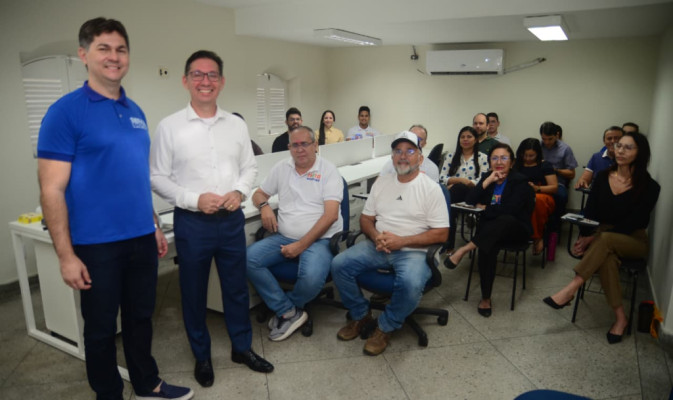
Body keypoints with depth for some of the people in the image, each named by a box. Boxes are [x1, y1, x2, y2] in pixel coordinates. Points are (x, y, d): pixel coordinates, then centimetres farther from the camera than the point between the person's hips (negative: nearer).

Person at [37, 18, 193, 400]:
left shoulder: (136, 111, 9)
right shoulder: (66, 111, -10)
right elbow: (52, 190, -13)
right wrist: (66, 255, -15)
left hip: (141, 238, 6)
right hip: (97, 245, -5)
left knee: (141, 317, 20)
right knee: (101, 327, 13)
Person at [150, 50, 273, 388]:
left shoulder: (236, 125, 4)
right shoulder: (169, 127, -6)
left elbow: (249, 167, 10)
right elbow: (157, 177, -5)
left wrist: (239, 191, -9)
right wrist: (194, 199, -17)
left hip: (231, 220, 3)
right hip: (192, 222, -2)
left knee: (236, 287, 15)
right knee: (194, 292, 12)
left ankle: (242, 347, 35)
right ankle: (201, 356, 33)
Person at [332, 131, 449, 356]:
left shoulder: (431, 189, -3)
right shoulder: (382, 182, 12)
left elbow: (441, 234, -8)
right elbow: (365, 218, 14)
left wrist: (402, 241, -17)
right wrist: (376, 236, -9)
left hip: (413, 251, -4)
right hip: (377, 246, 5)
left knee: (411, 284, -35)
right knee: (339, 264, -16)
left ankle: (385, 328, -6)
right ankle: (361, 316, 6)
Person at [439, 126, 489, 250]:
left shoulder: (483, 158, 13)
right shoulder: (452, 156, 21)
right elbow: (442, 177, 10)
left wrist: (455, 184, -9)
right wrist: (461, 180, -9)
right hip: (453, 195, 2)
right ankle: (448, 245, -30)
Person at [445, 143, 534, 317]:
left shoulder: (520, 181, -4)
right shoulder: (487, 177, 11)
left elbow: (509, 210, -19)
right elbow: (470, 201, -3)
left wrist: (485, 208, -5)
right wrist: (488, 181, -10)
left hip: (515, 229, -3)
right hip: (491, 229, 3)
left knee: (504, 220, -40)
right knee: (488, 247, -33)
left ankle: (464, 250, -37)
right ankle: (486, 298, -26)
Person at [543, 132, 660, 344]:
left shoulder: (649, 187, -7)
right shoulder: (603, 177, 4)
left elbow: (633, 222, -14)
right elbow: (590, 212, 0)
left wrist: (594, 238, -23)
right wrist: (584, 236, -19)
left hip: (633, 240, -2)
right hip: (602, 236, 2)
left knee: (605, 241, -37)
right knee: (606, 258, -35)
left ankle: (570, 290, -36)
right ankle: (620, 317, -25)